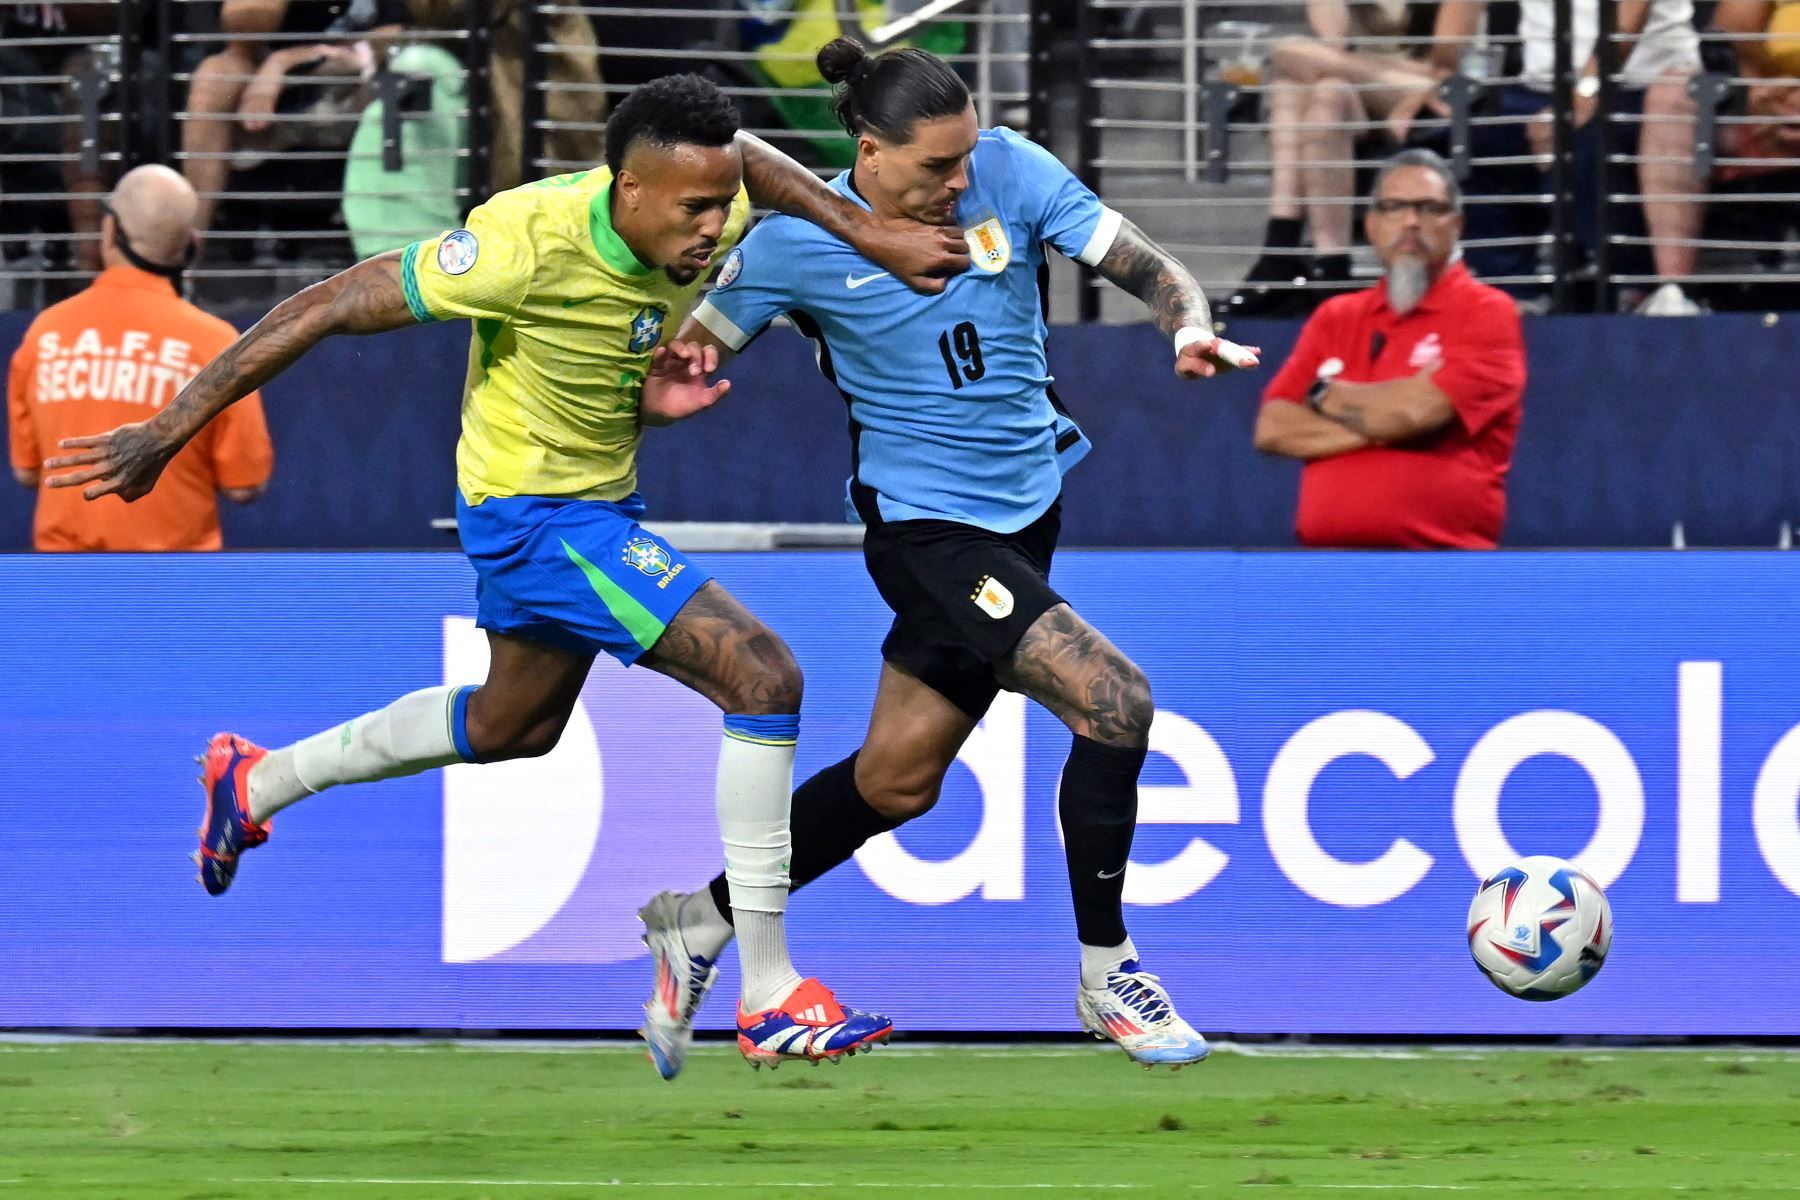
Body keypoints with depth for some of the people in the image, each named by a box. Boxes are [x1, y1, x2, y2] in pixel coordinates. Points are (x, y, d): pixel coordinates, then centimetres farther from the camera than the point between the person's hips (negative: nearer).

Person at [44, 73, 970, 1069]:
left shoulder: (701, 222, -13)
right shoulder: (532, 244, -33)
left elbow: (745, 159, 14)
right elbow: (335, 306, -26)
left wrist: (867, 231, 0)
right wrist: (171, 429, -22)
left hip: (601, 501, 9)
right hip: (536, 515, -9)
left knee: (514, 726, 31)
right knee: (763, 679, -20)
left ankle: (257, 784, 50)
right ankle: (768, 996, -14)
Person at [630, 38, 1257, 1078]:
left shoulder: (1013, 171, -7)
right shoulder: (797, 242, -13)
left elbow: (1150, 269, -8)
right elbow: (690, 353, -1)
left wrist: (1193, 327, -29)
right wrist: (661, 398, -24)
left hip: (1026, 510, 5)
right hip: (927, 523, -5)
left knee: (898, 779, 12)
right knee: (1115, 701, -20)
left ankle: (705, 922, 32)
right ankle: (1106, 974, -2)